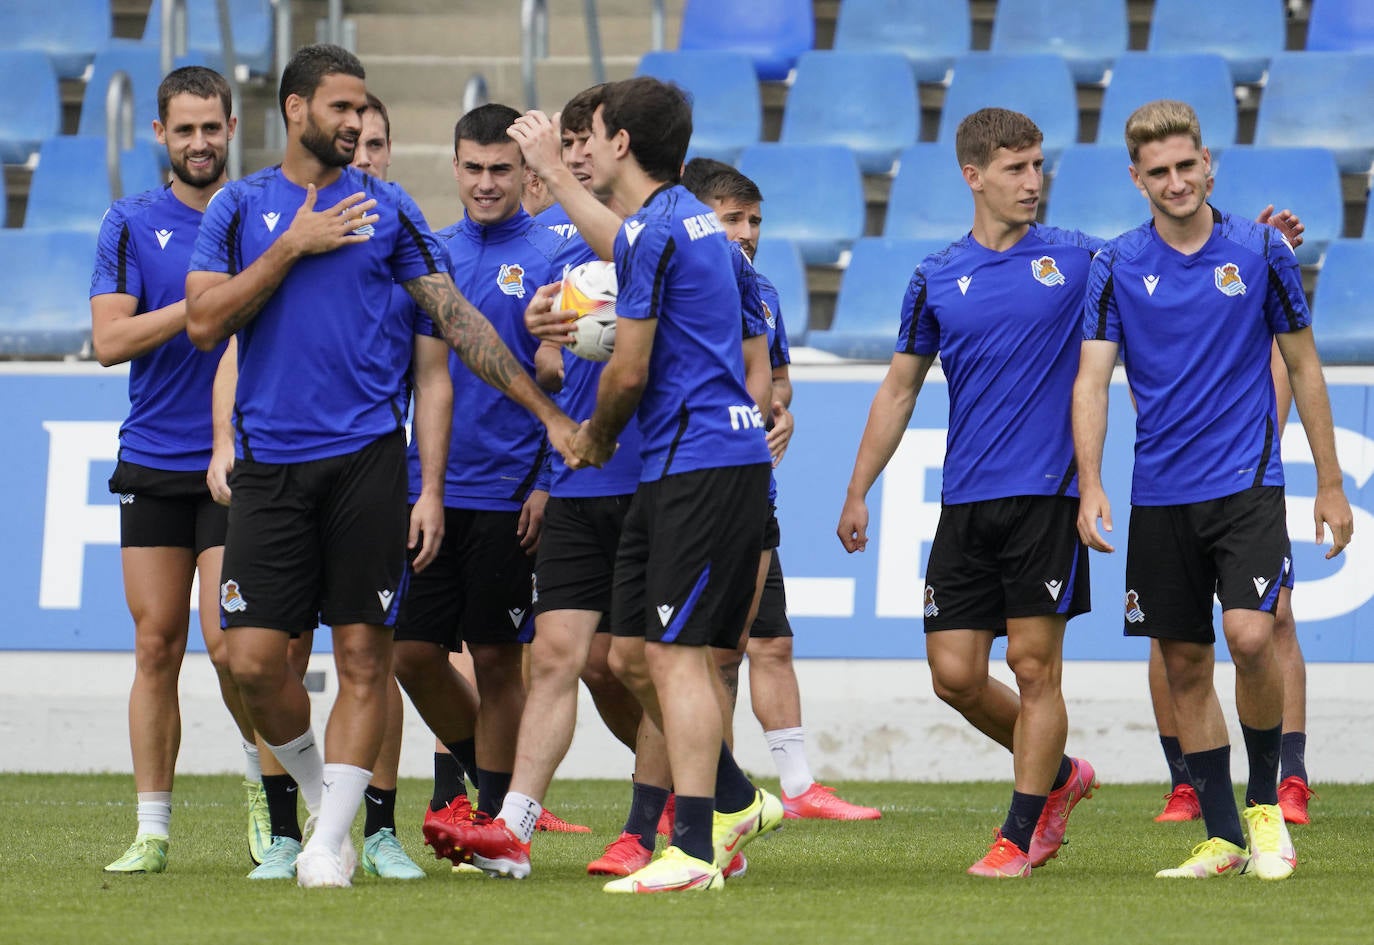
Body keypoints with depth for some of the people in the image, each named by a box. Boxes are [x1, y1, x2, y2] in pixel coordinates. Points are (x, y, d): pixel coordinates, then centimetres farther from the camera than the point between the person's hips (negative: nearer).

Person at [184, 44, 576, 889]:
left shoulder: (386, 209, 7)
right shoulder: (241, 206, 8)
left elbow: (459, 319, 8)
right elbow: (205, 323, -2)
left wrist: (548, 414, 4)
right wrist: (292, 248, -8)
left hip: (366, 460, 0)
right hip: (270, 462, 0)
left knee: (365, 656, -4)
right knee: (254, 658, -6)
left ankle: (330, 843, 1)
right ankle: (320, 790, 19)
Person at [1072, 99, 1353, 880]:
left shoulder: (1260, 252, -1)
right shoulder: (1118, 267, 1)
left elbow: (1304, 367, 6)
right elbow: (1092, 380, -2)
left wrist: (1331, 484, 6)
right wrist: (1091, 486, -15)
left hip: (1246, 483, -2)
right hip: (1161, 494, 2)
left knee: (1250, 636, -20)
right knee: (1185, 667, 4)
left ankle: (1266, 803, 0)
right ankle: (1224, 838, 13)